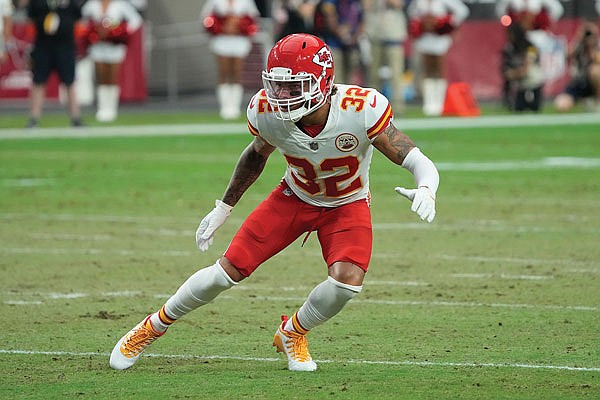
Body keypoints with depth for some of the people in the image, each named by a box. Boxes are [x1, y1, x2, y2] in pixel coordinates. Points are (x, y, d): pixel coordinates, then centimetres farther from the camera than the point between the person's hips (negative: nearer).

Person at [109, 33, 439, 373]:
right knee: (228, 271, -6)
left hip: (348, 204, -2)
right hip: (295, 198, 2)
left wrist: (425, 189, -56)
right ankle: (153, 327, 18)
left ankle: (293, 334, 7)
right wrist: (223, 208, 11)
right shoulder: (267, 112, -24)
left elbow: (418, 161, -32)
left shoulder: (361, 110, -35)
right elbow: (257, 155, 1)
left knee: (348, 280, -26)